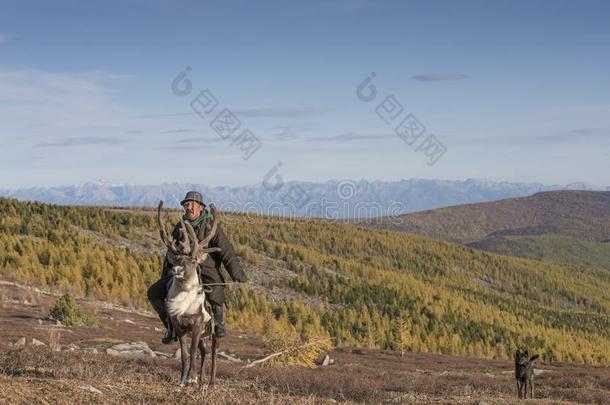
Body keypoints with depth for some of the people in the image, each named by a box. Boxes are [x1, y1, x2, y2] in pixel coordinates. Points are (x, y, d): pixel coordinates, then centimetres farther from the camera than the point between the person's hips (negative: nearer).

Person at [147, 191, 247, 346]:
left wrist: (239, 276, -16)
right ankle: (171, 325, 11)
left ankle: (219, 326, -3)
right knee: (154, 294, -8)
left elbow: (227, 252, -9)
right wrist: (164, 279, 24)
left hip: (207, 271, -5)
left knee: (216, 297, -35)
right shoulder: (179, 227, 10)